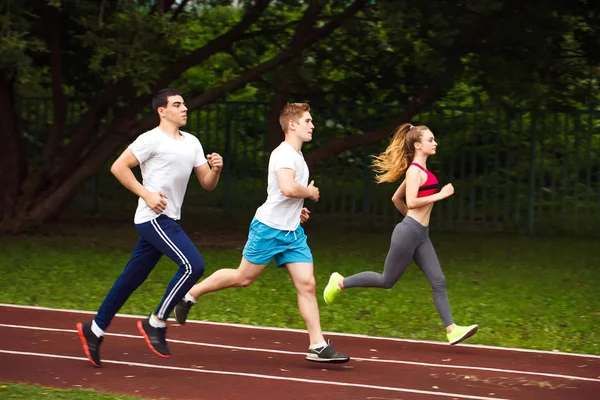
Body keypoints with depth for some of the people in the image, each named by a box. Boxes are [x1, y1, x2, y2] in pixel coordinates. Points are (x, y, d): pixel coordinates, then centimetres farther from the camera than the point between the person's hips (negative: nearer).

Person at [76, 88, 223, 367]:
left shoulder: (192, 143, 15)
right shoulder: (152, 139, -9)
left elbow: (207, 184, 15)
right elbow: (118, 167, -12)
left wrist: (215, 169, -7)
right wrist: (147, 194, -17)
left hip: (167, 221, 8)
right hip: (154, 218, -8)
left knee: (132, 278, 11)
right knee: (193, 265, -19)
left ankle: (95, 329, 20)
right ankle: (156, 323, -8)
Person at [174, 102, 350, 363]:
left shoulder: (297, 156, 16)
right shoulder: (284, 154, -15)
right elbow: (287, 188, -32)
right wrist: (310, 193, -14)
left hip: (292, 232, 8)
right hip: (269, 228, -8)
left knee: (307, 284, -2)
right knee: (243, 277, 2)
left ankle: (318, 346, -4)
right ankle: (191, 295, 22)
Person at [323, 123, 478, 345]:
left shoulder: (420, 170, 16)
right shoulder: (415, 170, -12)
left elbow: (396, 199, 23)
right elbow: (411, 202, -24)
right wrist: (440, 195, -21)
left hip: (421, 235, 9)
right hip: (408, 233, -9)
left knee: (438, 281, -1)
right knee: (387, 280, 3)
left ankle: (451, 329, -4)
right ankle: (340, 283, 18)